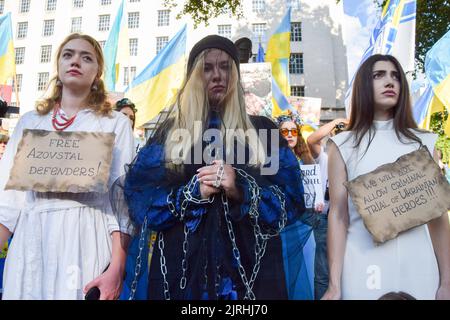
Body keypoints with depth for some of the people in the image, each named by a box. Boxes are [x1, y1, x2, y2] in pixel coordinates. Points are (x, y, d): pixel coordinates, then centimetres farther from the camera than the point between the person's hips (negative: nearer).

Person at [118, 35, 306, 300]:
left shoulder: (262, 130, 5)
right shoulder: (170, 132, 6)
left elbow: (290, 197, -2)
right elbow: (140, 196, -2)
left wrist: (242, 190, -18)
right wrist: (193, 192, -16)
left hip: (248, 261, 0)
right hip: (184, 261, 1)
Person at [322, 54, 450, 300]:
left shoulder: (424, 142, 4)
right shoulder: (342, 146, -2)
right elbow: (338, 216, -6)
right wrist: (334, 285, -9)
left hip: (418, 265, 2)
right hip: (364, 266, -2)